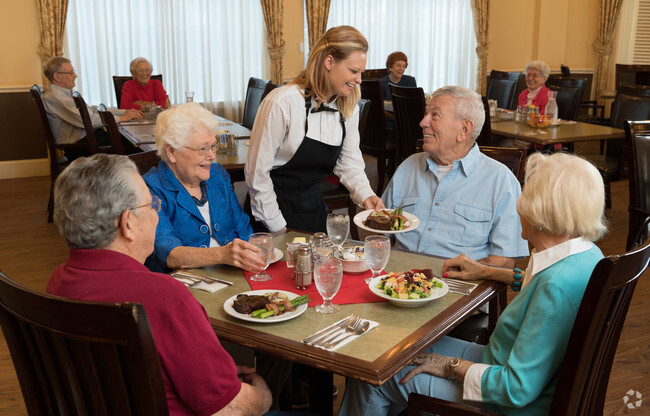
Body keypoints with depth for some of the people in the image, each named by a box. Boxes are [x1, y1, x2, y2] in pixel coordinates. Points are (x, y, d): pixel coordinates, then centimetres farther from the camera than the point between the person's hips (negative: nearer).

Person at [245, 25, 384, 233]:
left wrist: (365, 194, -15)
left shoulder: (349, 107, -2)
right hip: (276, 206, -6)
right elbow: (257, 171, -19)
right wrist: (277, 226, -15)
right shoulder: (282, 102, -22)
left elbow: (349, 161, 5)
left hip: (313, 205, 6)